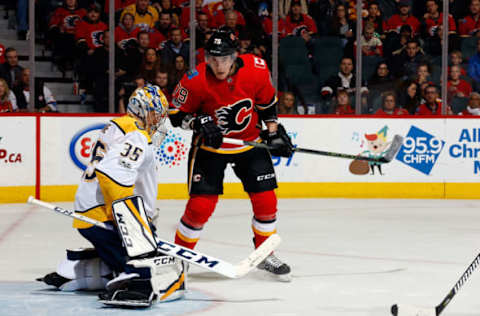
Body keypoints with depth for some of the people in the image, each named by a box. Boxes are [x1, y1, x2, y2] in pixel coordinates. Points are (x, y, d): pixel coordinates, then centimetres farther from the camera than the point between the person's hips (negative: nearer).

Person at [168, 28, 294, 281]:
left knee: (265, 200, -1)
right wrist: (200, 124, -26)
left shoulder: (256, 70, -15)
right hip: (210, 146, -3)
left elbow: (267, 102, 4)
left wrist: (274, 132, 2)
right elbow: (176, 113, -10)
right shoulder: (196, 81, -23)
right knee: (200, 206, -10)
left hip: (250, 142, 3)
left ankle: (265, 255, 21)